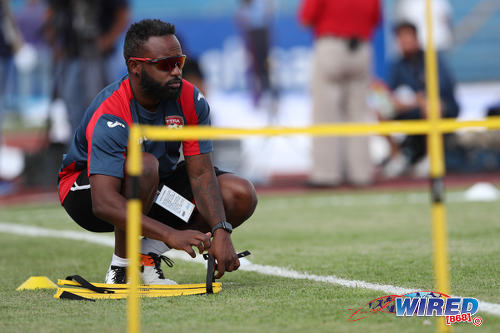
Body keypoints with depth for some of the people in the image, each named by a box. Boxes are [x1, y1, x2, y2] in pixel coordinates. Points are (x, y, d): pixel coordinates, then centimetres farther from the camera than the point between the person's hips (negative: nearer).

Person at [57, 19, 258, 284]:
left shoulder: (191, 101, -16)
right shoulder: (110, 118, -33)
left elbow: (200, 174, -16)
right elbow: (104, 203, -42)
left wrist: (220, 232, -32)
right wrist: (171, 234, -52)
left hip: (157, 186, 6)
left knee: (241, 196, -12)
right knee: (143, 165, -39)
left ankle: (148, 252, -7)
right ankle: (121, 267, -20)